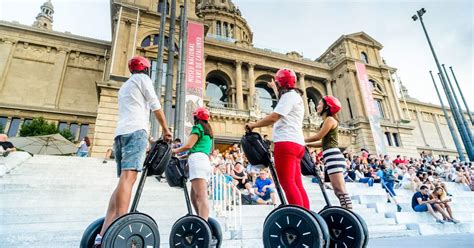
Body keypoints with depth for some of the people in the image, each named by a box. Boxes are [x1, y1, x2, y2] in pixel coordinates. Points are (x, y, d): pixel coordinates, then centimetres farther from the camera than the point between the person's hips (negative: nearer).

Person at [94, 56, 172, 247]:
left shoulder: (124, 86, 35)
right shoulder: (143, 78, 12)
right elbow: (155, 106, 3)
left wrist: (146, 140, 39)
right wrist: (166, 129, 13)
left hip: (120, 133, 8)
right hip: (135, 131, -8)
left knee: (124, 180, 2)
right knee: (128, 177, -21)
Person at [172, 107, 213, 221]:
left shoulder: (197, 127, 3)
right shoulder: (208, 130, 28)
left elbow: (189, 145, -7)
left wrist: (173, 151, 5)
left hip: (197, 159, -9)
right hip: (206, 161, 9)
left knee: (201, 195, -19)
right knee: (195, 196, 8)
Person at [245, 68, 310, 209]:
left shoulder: (289, 95, -3)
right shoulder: (293, 96, 27)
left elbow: (273, 118, -16)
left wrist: (253, 125, -4)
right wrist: (274, 88, 70)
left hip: (286, 142, -10)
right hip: (296, 143, 10)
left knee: (287, 182, -14)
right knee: (297, 184, 6)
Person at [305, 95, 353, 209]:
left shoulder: (330, 119, -3)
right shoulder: (327, 121, 25)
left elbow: (318, 136, -7)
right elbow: (323, 142, 22)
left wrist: (303, 140, 7)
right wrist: (306, 144, 21)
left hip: (333, 156, -10)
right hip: (330, 158, 10)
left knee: (340, 189, -15)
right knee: (338, 190, 7)